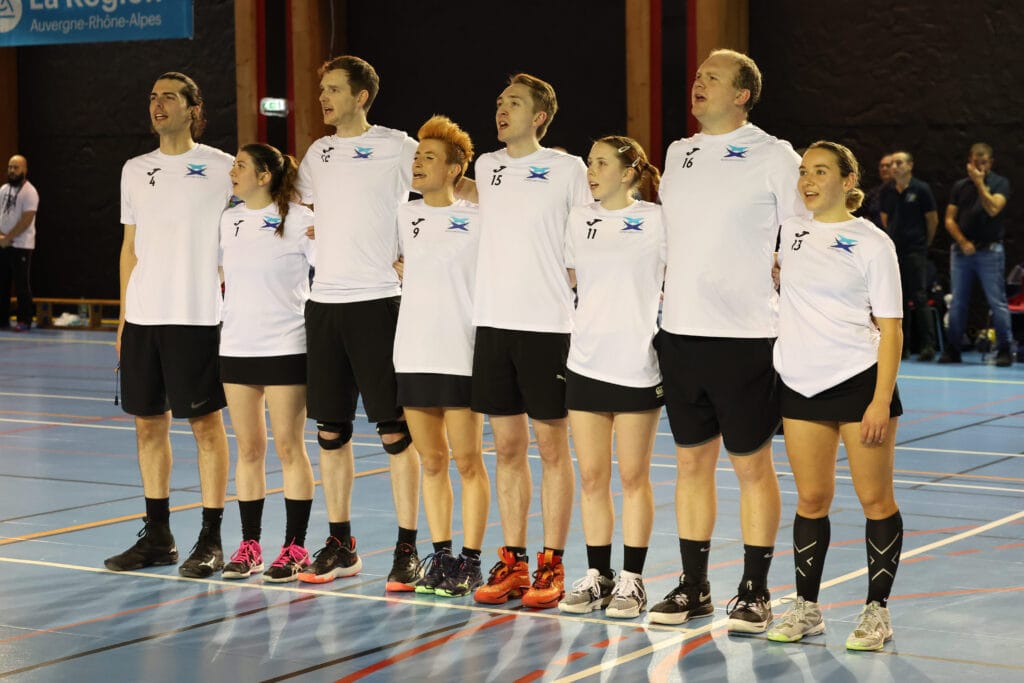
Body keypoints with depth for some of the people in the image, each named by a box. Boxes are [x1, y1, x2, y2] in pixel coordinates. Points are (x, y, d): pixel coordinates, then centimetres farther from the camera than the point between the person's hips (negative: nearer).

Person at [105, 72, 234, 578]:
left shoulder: (221, 168, -2)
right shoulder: (135, 171, 13)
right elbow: (130, 246, 17)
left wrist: (232, 305, -6)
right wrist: (124, 316, 12)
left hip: (197, 317, -5)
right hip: (142, 317, 5)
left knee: (205, 423, -1)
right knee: (148, 423, 9)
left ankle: (211, 540, 5)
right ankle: (157, 537, 19)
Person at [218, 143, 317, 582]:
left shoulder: (299, 220, -7)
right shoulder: (229, 221, 10)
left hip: (286, 346, -5)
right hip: (236, 346, 5)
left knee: (288, 446, -1)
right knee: (248, 448, 8)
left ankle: (295, 548, 6)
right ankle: (249, 546, 15)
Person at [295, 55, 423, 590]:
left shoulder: (396, 148, -4)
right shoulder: (317, 153, 15)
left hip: (377, 300, -6)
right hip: (323, 301, 6)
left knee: (395, 431, -5)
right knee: (330, 431, 9)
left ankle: (407, 549, 1)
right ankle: (340, 545, 19)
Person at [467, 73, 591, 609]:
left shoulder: (567, 169, -2)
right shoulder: (485, 168, 11)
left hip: (547, 324, -4)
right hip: (492, 322, 5)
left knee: (552, 448, 1)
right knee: (507, 448, 8)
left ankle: (551, 566, 7)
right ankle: (512, 563, 15)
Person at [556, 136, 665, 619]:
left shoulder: (655, 219, -1)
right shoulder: (580, 218, 11)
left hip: (637, 365, -4)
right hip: (585, 361, 4)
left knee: (634, 476, 2)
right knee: (591, 476, 6)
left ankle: (631, 581, 9)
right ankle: (596, 577, 14)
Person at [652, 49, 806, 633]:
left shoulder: (775, 157, -4)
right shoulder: (678, 154, 12)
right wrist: (678, 292, 14)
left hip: (745, 336, -5)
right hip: (681, 332, 5)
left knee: (751, 464, 2)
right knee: (693, 461, 10)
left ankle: (755, 592, 12)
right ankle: (694, 587, 20)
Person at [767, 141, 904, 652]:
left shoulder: (872, 242, -4)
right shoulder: (790, 231, 8)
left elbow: (890, 327, -6)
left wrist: (881, 400, -13)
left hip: (860, 380, -4)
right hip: (801, 385, 4)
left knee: (875, 499, 0)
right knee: (811, 499, 7)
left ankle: (876, 611, 9)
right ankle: (806, 608, 16)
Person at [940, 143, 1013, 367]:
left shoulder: (1000, 183, 3)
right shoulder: (960, 186, 13)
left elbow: (993, 209, -15)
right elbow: (949, 219, 8)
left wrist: (979, 182, -12)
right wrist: (963, 242, -6)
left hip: (990, 250, -3)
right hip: (961, 250, 3)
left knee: (997, 301, -5)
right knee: (957, 302, 6)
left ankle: (1004, 350, -1)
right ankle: (952, 349, 12)